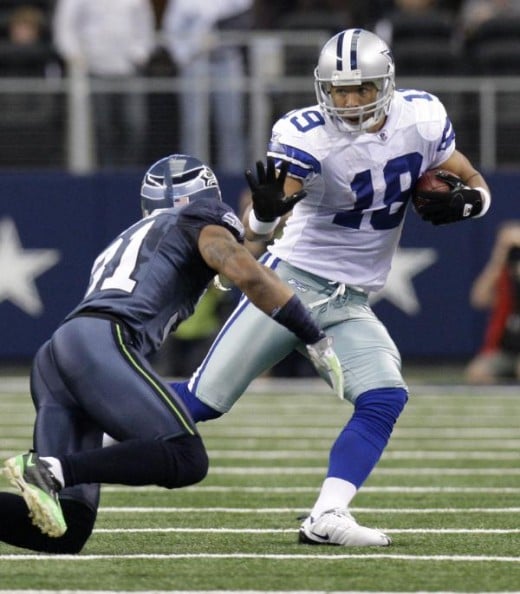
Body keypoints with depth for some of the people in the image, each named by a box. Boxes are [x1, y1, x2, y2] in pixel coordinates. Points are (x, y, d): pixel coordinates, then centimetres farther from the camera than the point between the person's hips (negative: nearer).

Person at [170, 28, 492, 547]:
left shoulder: (422, 120, -5)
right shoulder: (307, 136, -20)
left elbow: (476, 188, 8)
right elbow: (256, 229, -30)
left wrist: (460, 202, -15)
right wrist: (265, 209, -54)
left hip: (349, 304, 4)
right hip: (291, 282, -4)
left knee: (384, 401, -19)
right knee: (202, 402, -5)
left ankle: (326, 517, -21)